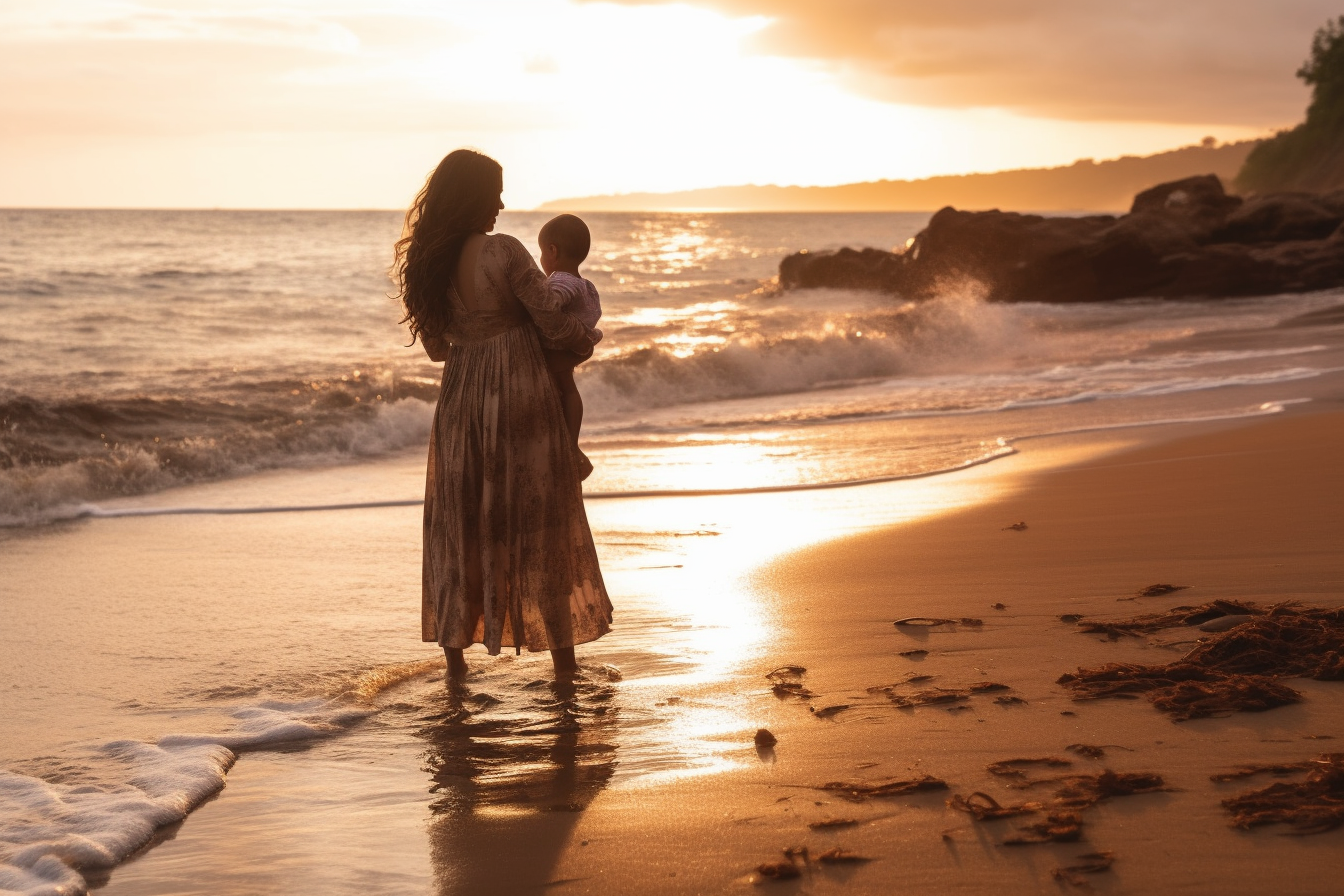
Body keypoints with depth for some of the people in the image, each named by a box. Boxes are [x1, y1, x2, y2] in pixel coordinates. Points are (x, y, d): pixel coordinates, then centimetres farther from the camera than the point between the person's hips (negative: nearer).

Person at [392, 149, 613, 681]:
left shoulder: (427, 260, 2)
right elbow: (554, 324, -13)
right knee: (538, 522, 6)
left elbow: (435, 346, 12)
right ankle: (561, 651, 14)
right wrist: (584, 344, 7)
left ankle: (454, 649, 12)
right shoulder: (502, 252, -16)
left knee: (457, 521, 13)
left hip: (460, 398, 4)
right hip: (520, 394, -4)